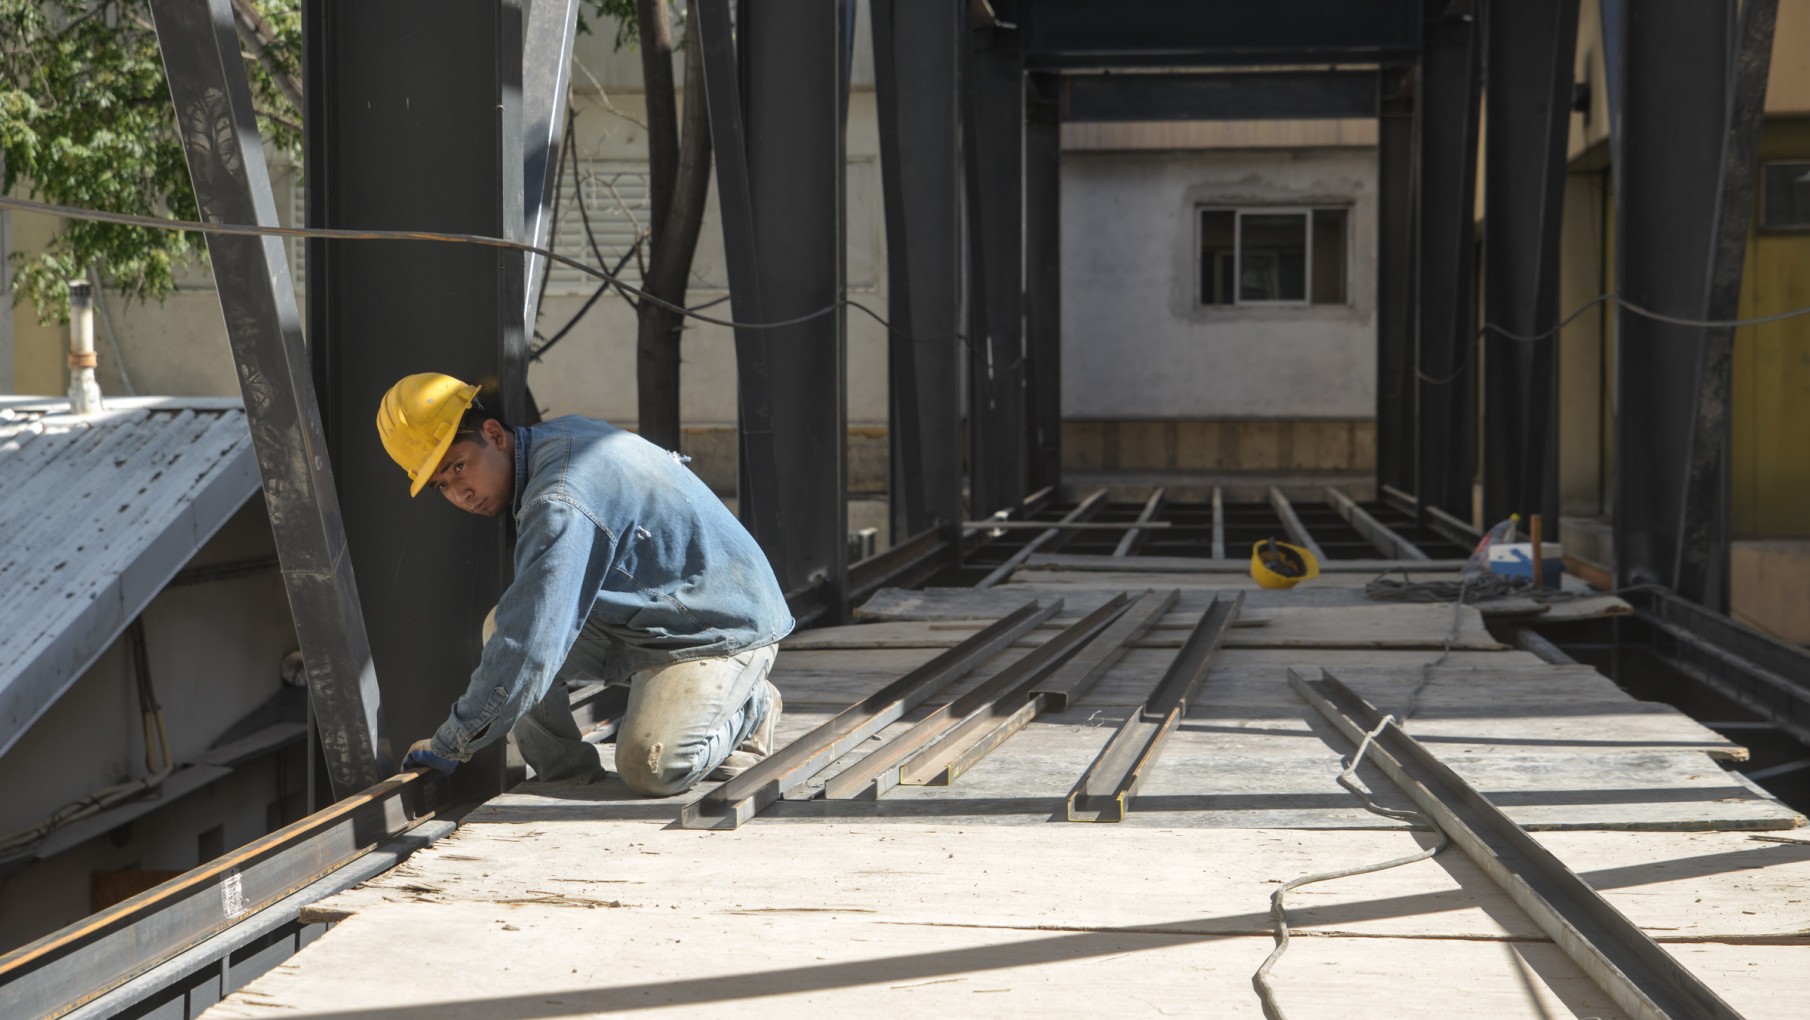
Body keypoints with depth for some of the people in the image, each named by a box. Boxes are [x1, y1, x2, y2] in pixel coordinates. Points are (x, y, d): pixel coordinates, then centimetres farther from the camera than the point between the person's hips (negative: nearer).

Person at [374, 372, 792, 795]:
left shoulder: (561, 504, -29)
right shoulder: (559, 435, 0)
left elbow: (530, 648, -31)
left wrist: (450, 744, -24)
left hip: (723, 630, -9)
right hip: (648, 619, 9)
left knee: (649, 768, -27)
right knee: (502, 627, -7)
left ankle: (748, 708, 2)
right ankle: (566, 771, 3)